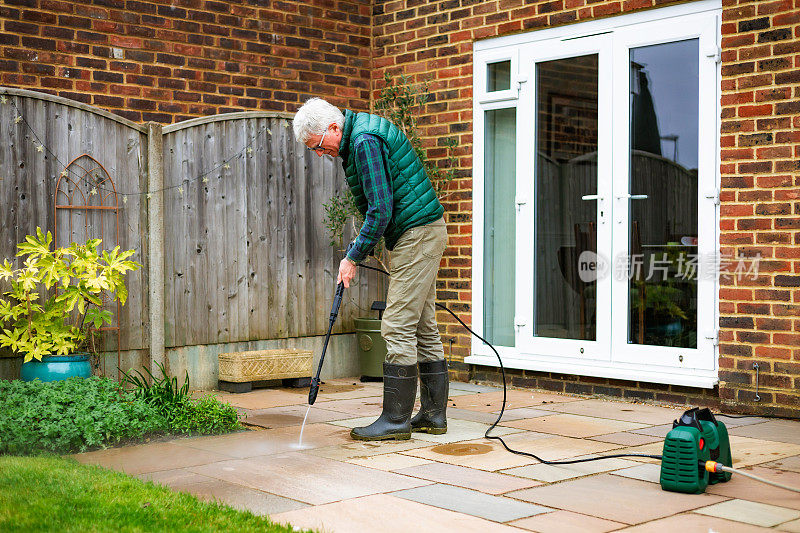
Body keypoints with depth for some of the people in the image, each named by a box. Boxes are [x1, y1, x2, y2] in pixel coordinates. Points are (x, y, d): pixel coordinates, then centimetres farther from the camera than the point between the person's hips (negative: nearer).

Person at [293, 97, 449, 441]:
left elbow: (381, 209, -23)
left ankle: (395, 419, -3)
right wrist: (362, 248, 17)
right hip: (423, 233, 11)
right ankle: (434, 414, 17)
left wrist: (353, 257, -16)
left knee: (398, 328, -8)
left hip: (417, 236, -11)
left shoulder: (365, 141, -18)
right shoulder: (362, 135, 14)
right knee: (423, 327, 12)